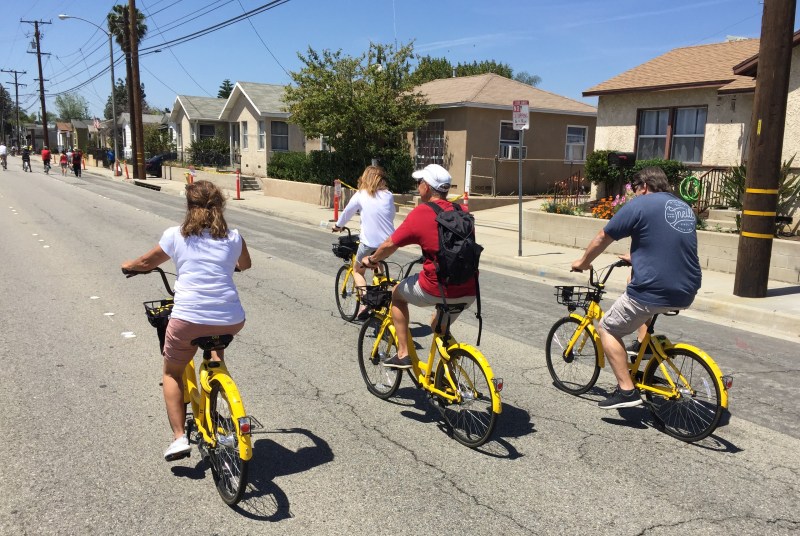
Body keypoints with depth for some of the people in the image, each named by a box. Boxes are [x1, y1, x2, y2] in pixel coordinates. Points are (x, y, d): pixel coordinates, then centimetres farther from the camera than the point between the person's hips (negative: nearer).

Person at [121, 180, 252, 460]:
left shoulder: (175, 235, 7)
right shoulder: (233, 237, 10)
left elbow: (146, 263, 24)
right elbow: (245, 265, 30)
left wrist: (128, 265, 46)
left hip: (187, 320, -2)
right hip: (230, 320, 2)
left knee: (172, 374, 23)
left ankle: (179, 437, 13)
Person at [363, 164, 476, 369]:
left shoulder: (421, 212, -7)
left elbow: (390, 245, -1)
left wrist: (372, 259, 19)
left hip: (437, 289, -6)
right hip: (469, 291, 6)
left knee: (397, 293, 22)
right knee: (439, 325, 32)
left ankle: (403, 354, 19)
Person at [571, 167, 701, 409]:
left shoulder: (640, 204, -5)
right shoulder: (685, 208, 17)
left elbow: (603, 238, 2)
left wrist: (582, 262, 19)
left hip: (653, 291, -8)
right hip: (687, 293, 8)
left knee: (607, 329, 11)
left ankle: (626, 391, 3)